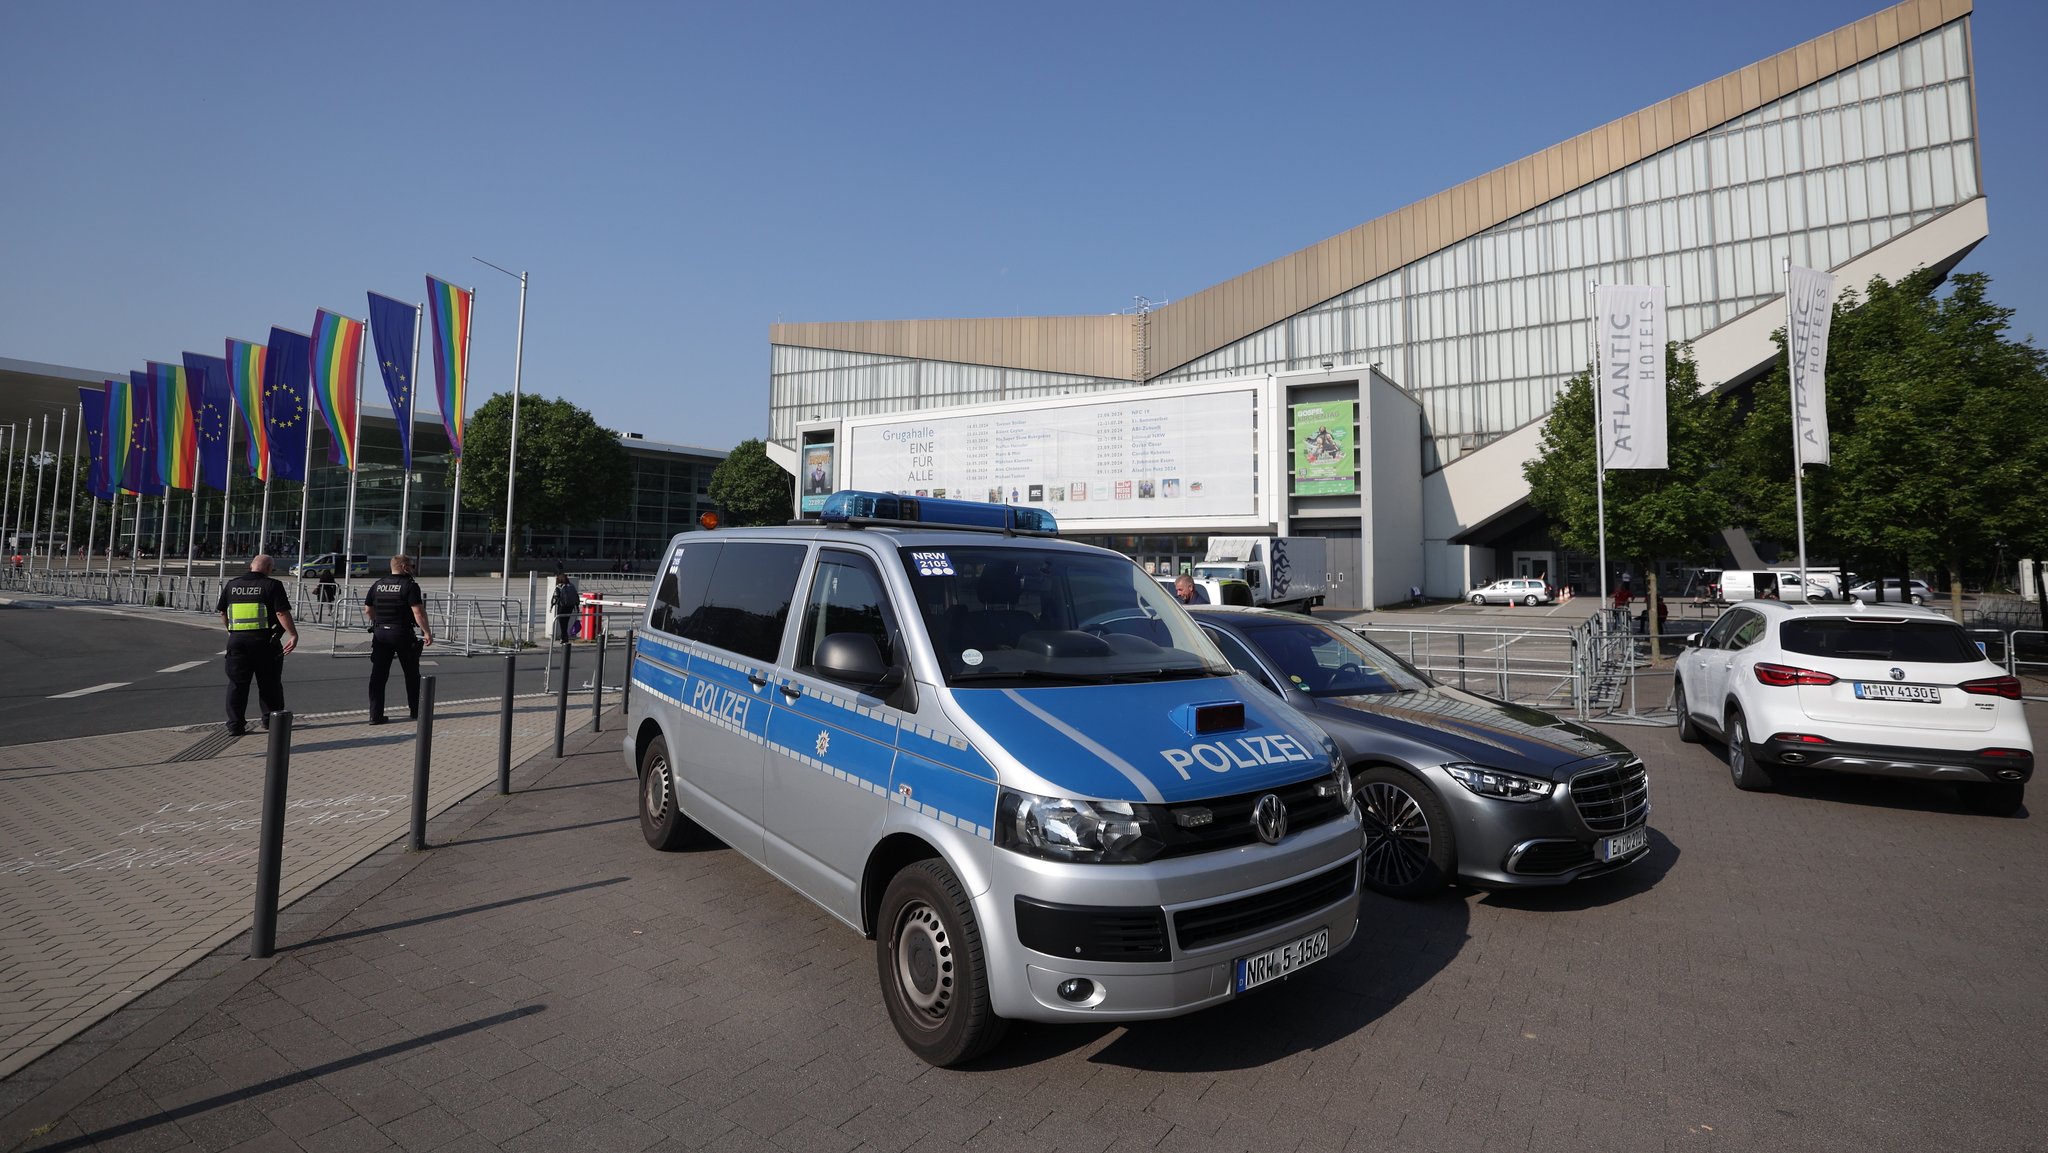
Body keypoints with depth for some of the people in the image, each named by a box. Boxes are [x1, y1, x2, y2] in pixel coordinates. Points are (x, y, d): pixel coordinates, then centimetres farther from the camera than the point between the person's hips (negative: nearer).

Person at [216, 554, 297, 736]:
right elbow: (282, 613, -14)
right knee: (269, 683, 9)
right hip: (264, 640, -4)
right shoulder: (272, 586, -7)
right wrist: (293, 634, -10)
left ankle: (235, 724, 8)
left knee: (237, 683, 9)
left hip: (237, 639, 4)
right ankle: (271, 719, 17)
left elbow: (222, 612, 16)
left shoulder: (232, 585, 8)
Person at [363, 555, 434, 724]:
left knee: (378, 675, 6)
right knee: (412, 673, 11)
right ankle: (415, 711, 20)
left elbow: (368, 611, 13)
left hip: (380, 633, 5)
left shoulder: (377, 585, 8)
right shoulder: (410, 585, -10)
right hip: (402, 634, -5)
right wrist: (427, 632, -13)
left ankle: (375, 715, 3)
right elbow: (418, 612, -17)